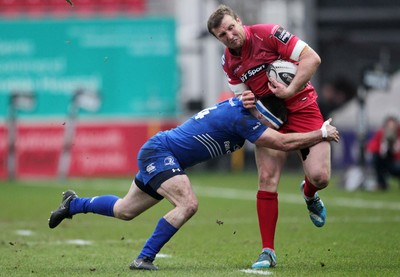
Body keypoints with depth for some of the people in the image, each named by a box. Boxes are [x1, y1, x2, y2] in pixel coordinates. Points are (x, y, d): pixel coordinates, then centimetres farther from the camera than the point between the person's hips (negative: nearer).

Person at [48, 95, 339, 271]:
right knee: (188, 204, -27)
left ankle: (74, 203, 41)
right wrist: (323, 133, -19)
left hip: (157, 155, 10)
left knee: (125, 211, 21)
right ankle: (144, 258, -20)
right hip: (158, 153, -10)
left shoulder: (241, 106, 2)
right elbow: (283, 142, -28)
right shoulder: (242, 118, -26)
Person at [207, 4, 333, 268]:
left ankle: (309, 194, 24)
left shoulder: (267, 34, -16)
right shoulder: (229, 63, 0)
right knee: (267, 179, -9)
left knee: (319, 176, -16)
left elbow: (312, 58, -20)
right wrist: (247, 100, -15)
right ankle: (268, 251, -3)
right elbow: (243, 95, 10)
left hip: (301, 106, -4)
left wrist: (290, 90, -26)